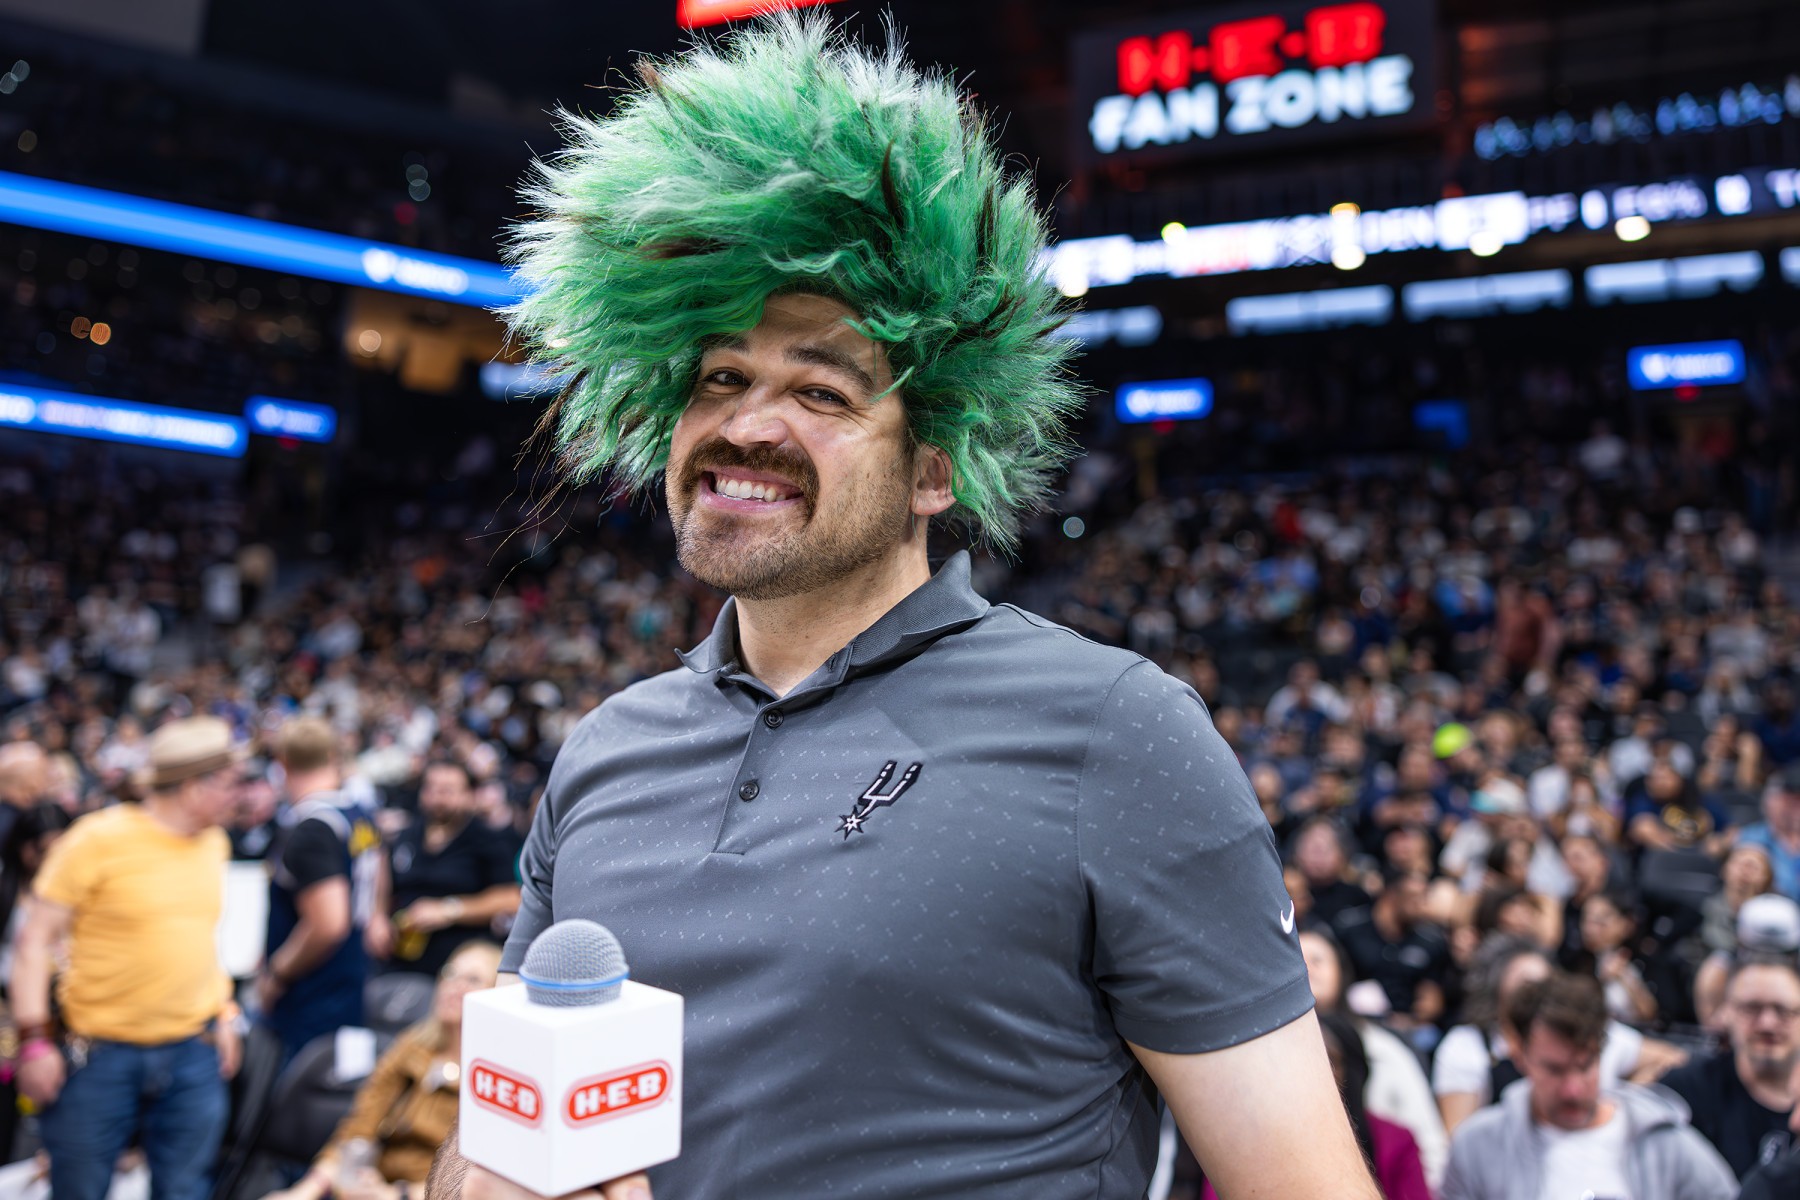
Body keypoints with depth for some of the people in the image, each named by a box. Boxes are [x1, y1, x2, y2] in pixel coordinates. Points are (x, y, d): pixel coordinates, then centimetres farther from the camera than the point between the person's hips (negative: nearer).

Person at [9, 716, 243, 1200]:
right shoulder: (97, 839, -12)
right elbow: (35, 941, -9)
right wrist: (34, 1039, -13)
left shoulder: (213, 842, 7)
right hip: (98, 1052, -4)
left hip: (193, 1053, 5)